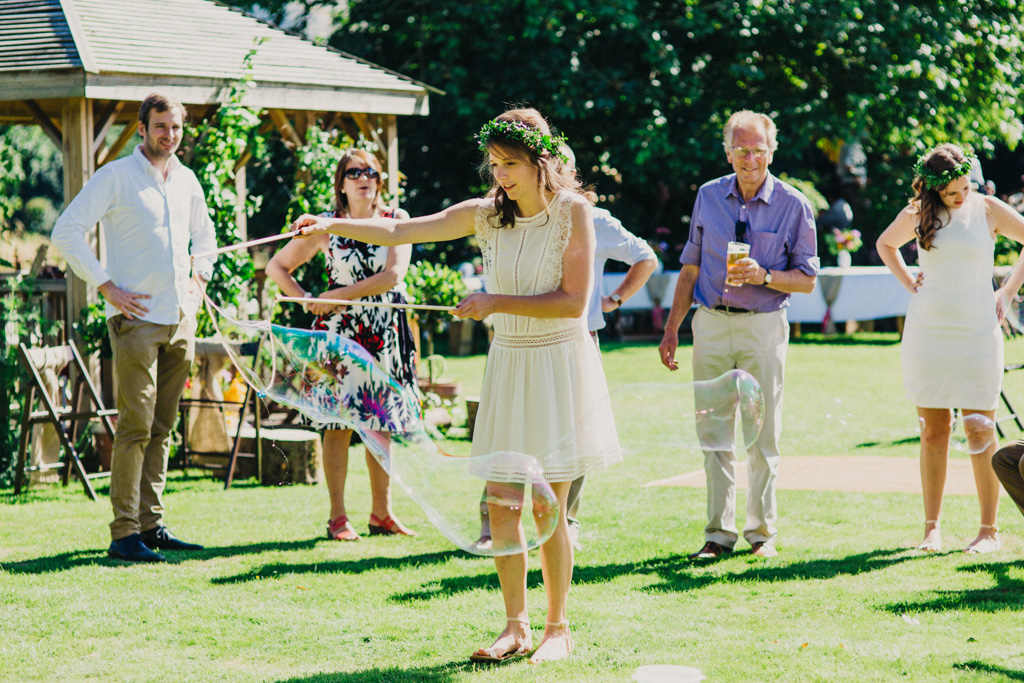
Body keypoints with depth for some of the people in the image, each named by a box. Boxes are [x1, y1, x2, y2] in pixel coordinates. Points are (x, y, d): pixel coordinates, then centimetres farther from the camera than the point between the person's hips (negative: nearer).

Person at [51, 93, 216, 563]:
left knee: (162, 428, 9)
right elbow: (66, 232, -9)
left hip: (181, 319, 6)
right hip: (137, 318, -6)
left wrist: (201, 276, 18)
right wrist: (105, 286, -12)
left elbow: (203, 232, 34)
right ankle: (124, 534, -9)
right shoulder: (115, 177, -4)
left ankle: (151, 524, 14)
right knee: (136, 426, -10)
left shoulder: (186, 181, 15)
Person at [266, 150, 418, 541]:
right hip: (340, 331, -2)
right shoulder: (326, 226, 2)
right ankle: (338, 517, 2)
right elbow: (277, 267, 8)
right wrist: (309, 301, -3)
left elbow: (394, 275, -10)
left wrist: (336, 295, -11)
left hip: (386, 333, 2)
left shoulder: (395, 219, 4)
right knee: (339, 423, -3)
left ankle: (382, 512, 14)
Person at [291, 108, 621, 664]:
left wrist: (496, 302, -16)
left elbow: (574, 301, -14)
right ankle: (516, 627, 13)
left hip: (559, 365, -4)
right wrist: (332, 225, -14)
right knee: (501, 508, 2)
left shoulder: (572, 211, -8)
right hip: (508, 362, 4)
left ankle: (558, 629, 11)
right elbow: (399, 232, -2)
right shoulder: (487, 214, 4)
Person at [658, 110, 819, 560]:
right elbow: (690, 268, 13)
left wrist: (762, 275, -18)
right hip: (711, 323, 3)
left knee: (763, 433, 2)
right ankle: (719, 533, 9)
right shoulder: (708, 197, 7)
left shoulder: (793, 205, -2)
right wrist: (672, 329, 8)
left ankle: (761, 531, 14)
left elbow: (807, 280, 0)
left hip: (763, 326, -2)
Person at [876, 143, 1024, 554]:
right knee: (933, 432, 4)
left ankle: (989, 530, 5)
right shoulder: (917, 215, 5)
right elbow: (885, 245, 24)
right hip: (926, 332, 1)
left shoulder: (987, 210, 0)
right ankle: (932, 527, 11)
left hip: (976, 334, -1)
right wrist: (910, 284, 10)